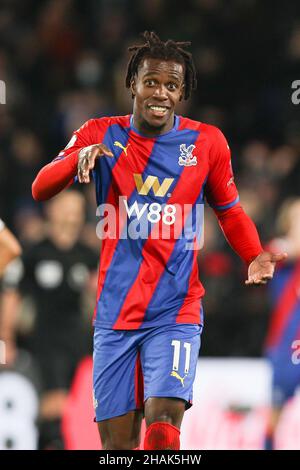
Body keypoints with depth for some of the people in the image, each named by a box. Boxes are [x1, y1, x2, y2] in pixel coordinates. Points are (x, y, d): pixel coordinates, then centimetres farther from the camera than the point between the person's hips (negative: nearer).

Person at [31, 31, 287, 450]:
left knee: (163, 426, -21)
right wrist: (81, 157, -26)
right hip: (114, 315, 1)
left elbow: (230, 211, 16)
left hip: (176, 312, -1)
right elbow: (40, 190, -6)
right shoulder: (102, 135, 3)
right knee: (117, 441, 2)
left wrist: (255, 258, -3)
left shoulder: (207, 142, 2)